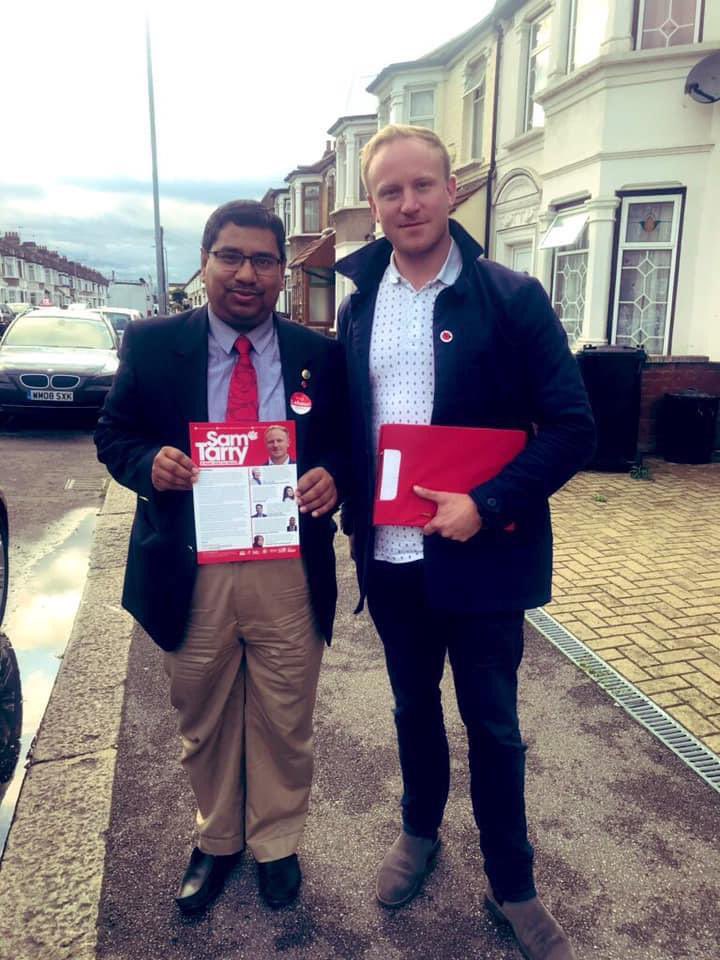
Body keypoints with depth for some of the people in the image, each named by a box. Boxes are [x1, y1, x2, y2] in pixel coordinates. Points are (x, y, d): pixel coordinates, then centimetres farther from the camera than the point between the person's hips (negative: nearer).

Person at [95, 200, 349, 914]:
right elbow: (112, 434, 6)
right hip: (190, 574, 1)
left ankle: (277, 842, 42)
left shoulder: (320, 356, 2)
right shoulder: (151, 344, 1)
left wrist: (331, 477, -16)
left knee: (284, 725, 16)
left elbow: (346, 447, 7)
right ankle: (216, 840, 45)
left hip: (289, 574, 0)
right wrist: (149, 462, -16)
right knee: (203, 725, 19)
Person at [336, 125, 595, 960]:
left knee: (493, 727, 12)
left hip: (481, 557, -3)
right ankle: (419, 832, 47)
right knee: (413, 707, 22)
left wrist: (489, 506, -20)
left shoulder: (511, 297, -8)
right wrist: (351, 507, 0)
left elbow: (572, 428, -10)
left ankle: (512, 886, 35)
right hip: (389, 557, 4)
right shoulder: (357, 305, 5)